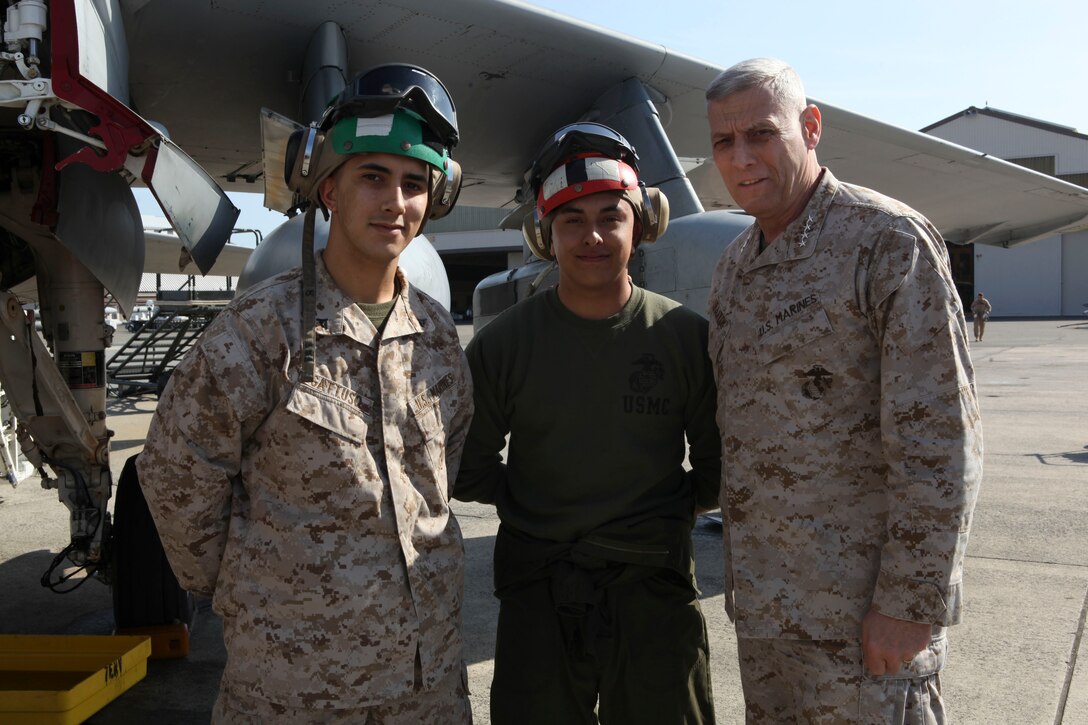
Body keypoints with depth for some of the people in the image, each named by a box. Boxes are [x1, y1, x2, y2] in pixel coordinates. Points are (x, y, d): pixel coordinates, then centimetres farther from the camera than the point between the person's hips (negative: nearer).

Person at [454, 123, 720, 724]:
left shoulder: (686, 336, -3)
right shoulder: (503, 345, -4)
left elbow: (718, 467, 7)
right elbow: (467, 470, 6)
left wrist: (672, 511, -1)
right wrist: (534, 508, 3)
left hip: (656, 596, 1)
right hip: (537, 599, 0)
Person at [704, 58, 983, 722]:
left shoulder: (889, 240, -13)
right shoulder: (734, 267, 10)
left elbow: (941, 441, -17)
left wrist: (909, 604, -17)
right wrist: (743, 577, 16)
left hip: (862, 613, -7)